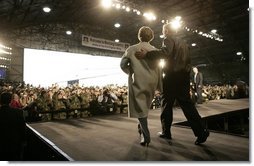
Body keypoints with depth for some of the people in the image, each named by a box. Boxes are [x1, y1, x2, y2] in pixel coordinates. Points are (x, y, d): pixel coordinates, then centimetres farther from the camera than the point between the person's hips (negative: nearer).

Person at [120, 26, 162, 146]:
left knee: (139, 108, 0)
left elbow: (123, 65, 3)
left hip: (137, 82, -3)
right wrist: (158, 85, 8)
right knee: (145, 106, 20)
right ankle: (142, 127, 30)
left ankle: (146, 136, -4)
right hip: (151, 82, 4)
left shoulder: (131, 49, -1)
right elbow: (158, 69, 2)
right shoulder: (154, 50, 4)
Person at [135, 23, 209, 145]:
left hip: (172, 76, -7)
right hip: (184, 76, 7)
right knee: (186, 103, 7)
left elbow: (165, 52, -25)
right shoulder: (183, 43, 23)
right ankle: (201, 131, 2)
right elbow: (187, 61, 21)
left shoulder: (169, 39, -2)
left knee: (166, 103, 4)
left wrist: (147, 54, -29)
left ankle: (166, 132, 12)